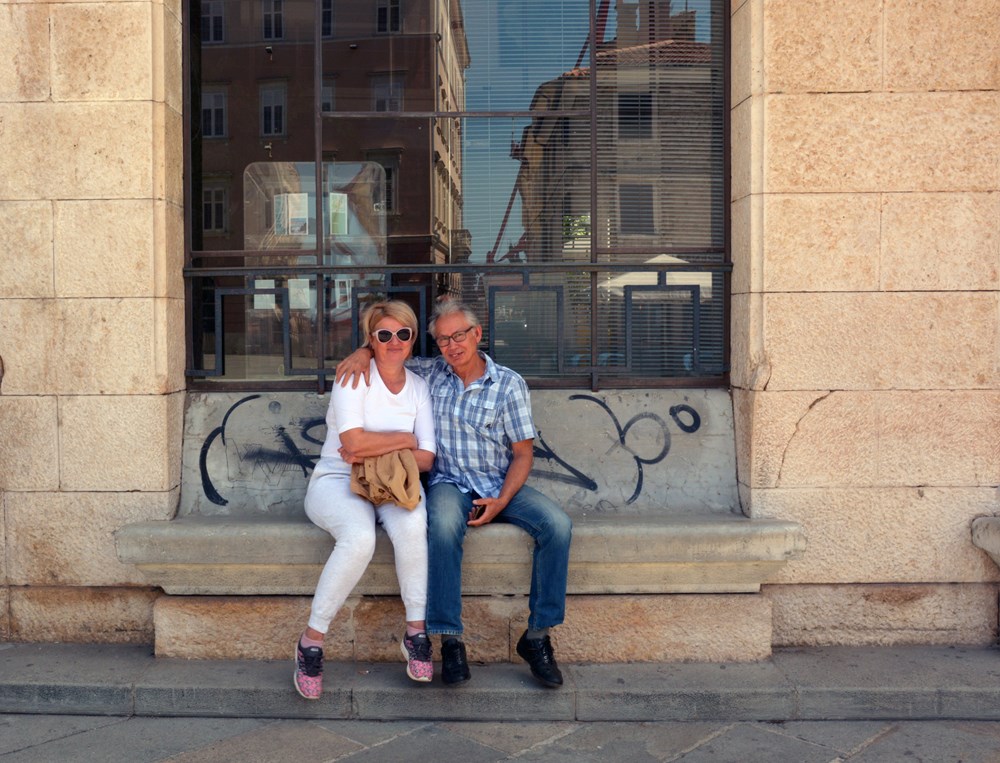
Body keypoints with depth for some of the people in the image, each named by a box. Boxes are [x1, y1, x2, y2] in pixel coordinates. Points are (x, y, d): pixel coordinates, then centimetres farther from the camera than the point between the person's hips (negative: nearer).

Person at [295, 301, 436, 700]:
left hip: (391, 486, 3)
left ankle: (416, 632, -17)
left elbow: (425, 458, 1)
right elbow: (354, 443, -18)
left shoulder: (418, 386, 9)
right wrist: (404, 440, -7)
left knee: (412, 524, -32)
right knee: (360, 537, -35)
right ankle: (311, 640, -17)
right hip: (335, 481, -3)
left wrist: (376, 454, -12)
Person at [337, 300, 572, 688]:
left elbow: (523, 453, -1)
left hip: (500, 486, 1)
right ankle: (449, 640, -28)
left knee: (557, 525, -25)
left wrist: (501, 501, -16)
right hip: (450, 484, 0)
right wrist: (363, 352, -7)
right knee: (443, 524, -36)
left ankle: (537, 635, -14)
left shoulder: (509, 384, -2)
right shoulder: (431, 373, 5)